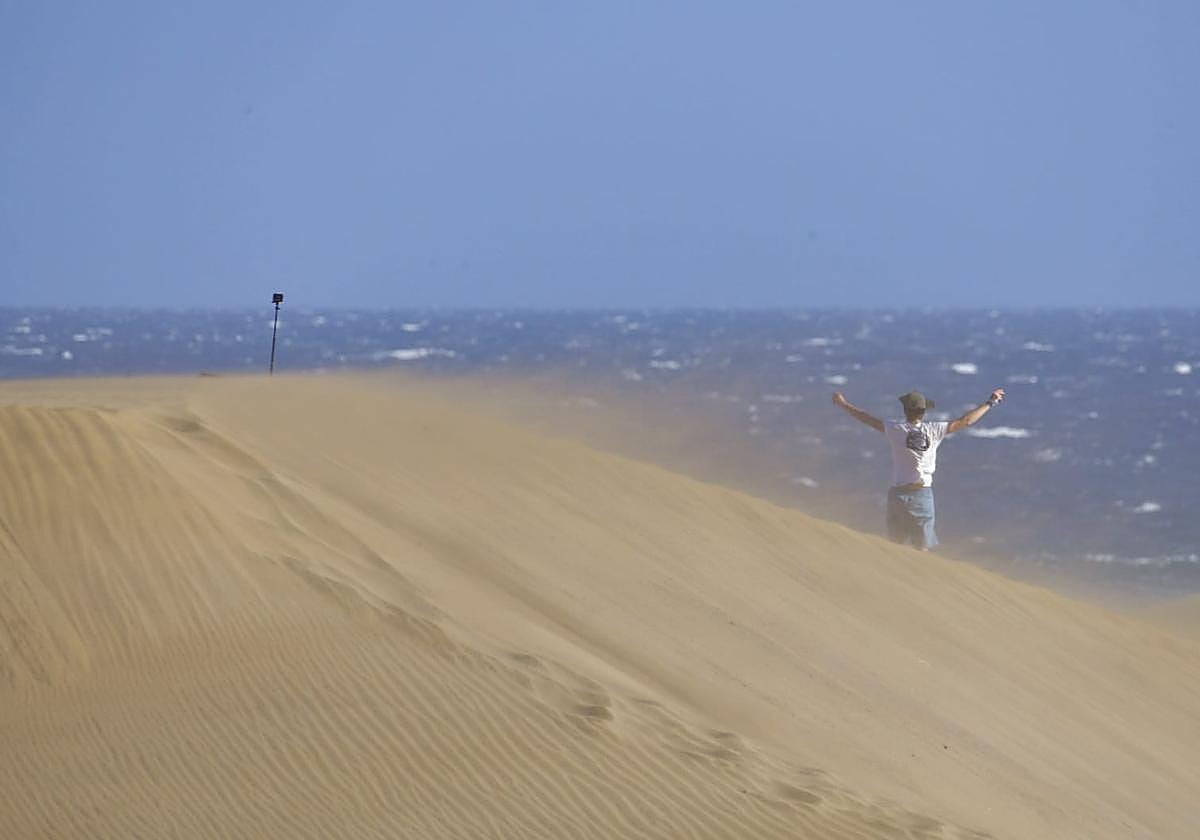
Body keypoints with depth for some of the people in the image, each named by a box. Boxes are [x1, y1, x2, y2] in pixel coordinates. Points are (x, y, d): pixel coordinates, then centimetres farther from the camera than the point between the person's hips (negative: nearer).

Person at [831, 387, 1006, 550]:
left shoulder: (896, 429, -9)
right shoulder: (934, 430, -6)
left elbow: (867, 419, 0)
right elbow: (965, 421, 1)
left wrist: (843, 404, 15)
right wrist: (990, 403, 12)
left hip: (898, 494, -1)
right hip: (923, 494, 1)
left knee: (895, 545, 8)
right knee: (922, 549, 7)